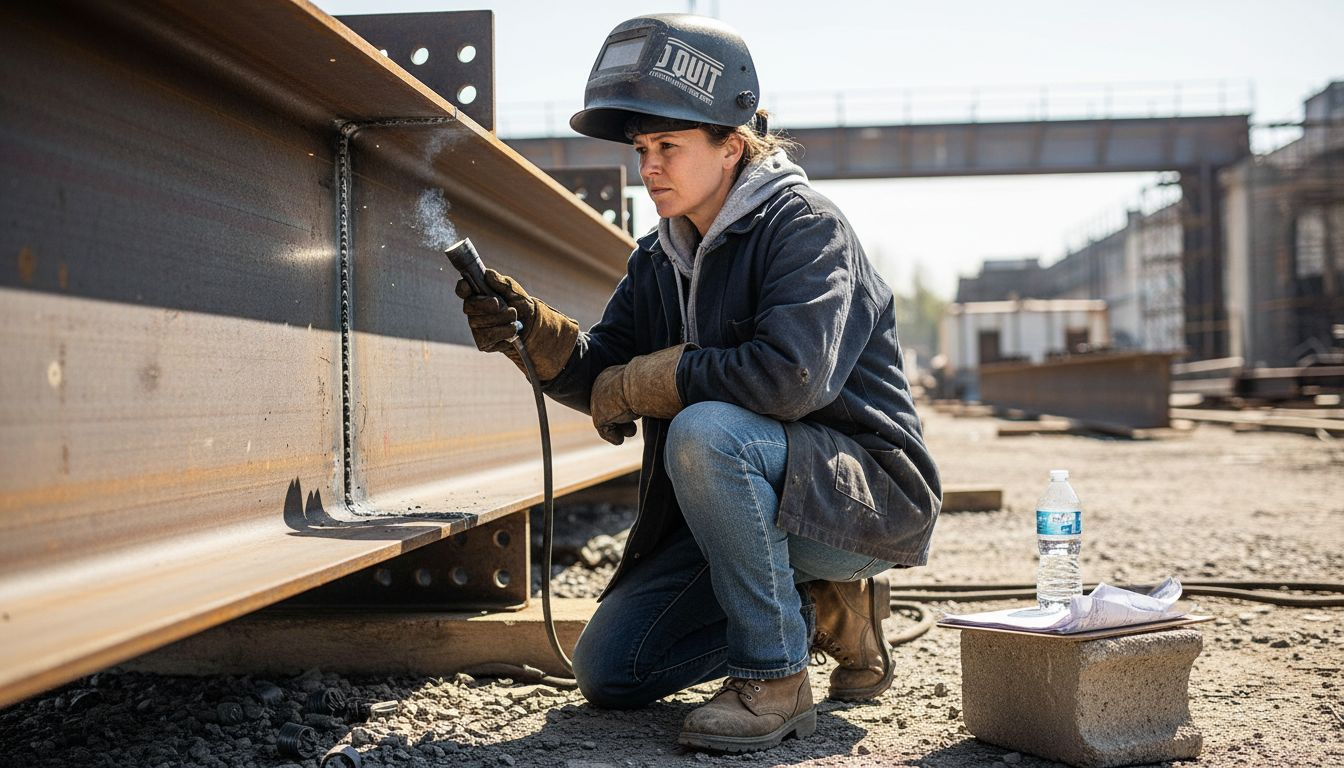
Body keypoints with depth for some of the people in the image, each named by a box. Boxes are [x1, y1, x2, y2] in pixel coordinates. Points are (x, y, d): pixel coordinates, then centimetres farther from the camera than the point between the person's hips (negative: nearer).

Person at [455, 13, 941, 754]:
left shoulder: (803, 226, -18)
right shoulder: (660, 257, 5)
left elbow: (790, 375, -33)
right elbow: (599, 372, 2)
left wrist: (632, 386, -22)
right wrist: (529, 326, -19)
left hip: (869, 494, -8)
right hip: (752, 507, 8)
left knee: (705, 431, -36)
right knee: (608, 671, 5)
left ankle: (774, 678, -19)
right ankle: (822, 608, 19)